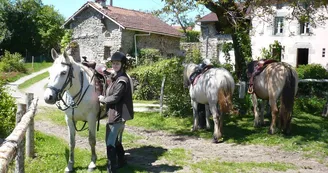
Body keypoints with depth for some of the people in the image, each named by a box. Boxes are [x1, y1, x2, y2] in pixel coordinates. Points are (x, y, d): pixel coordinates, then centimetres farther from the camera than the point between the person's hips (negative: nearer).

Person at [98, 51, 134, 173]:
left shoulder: (122, 80, -19)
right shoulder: (117, 77, 13)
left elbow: (115, 98, -23)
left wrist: (102, 99, -9)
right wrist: (104, 97, 1)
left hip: (117, 115, -10)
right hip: (117, 114, 10)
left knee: (110, 142, -7)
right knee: (116, 140, 22)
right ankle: (121, 161, 37)